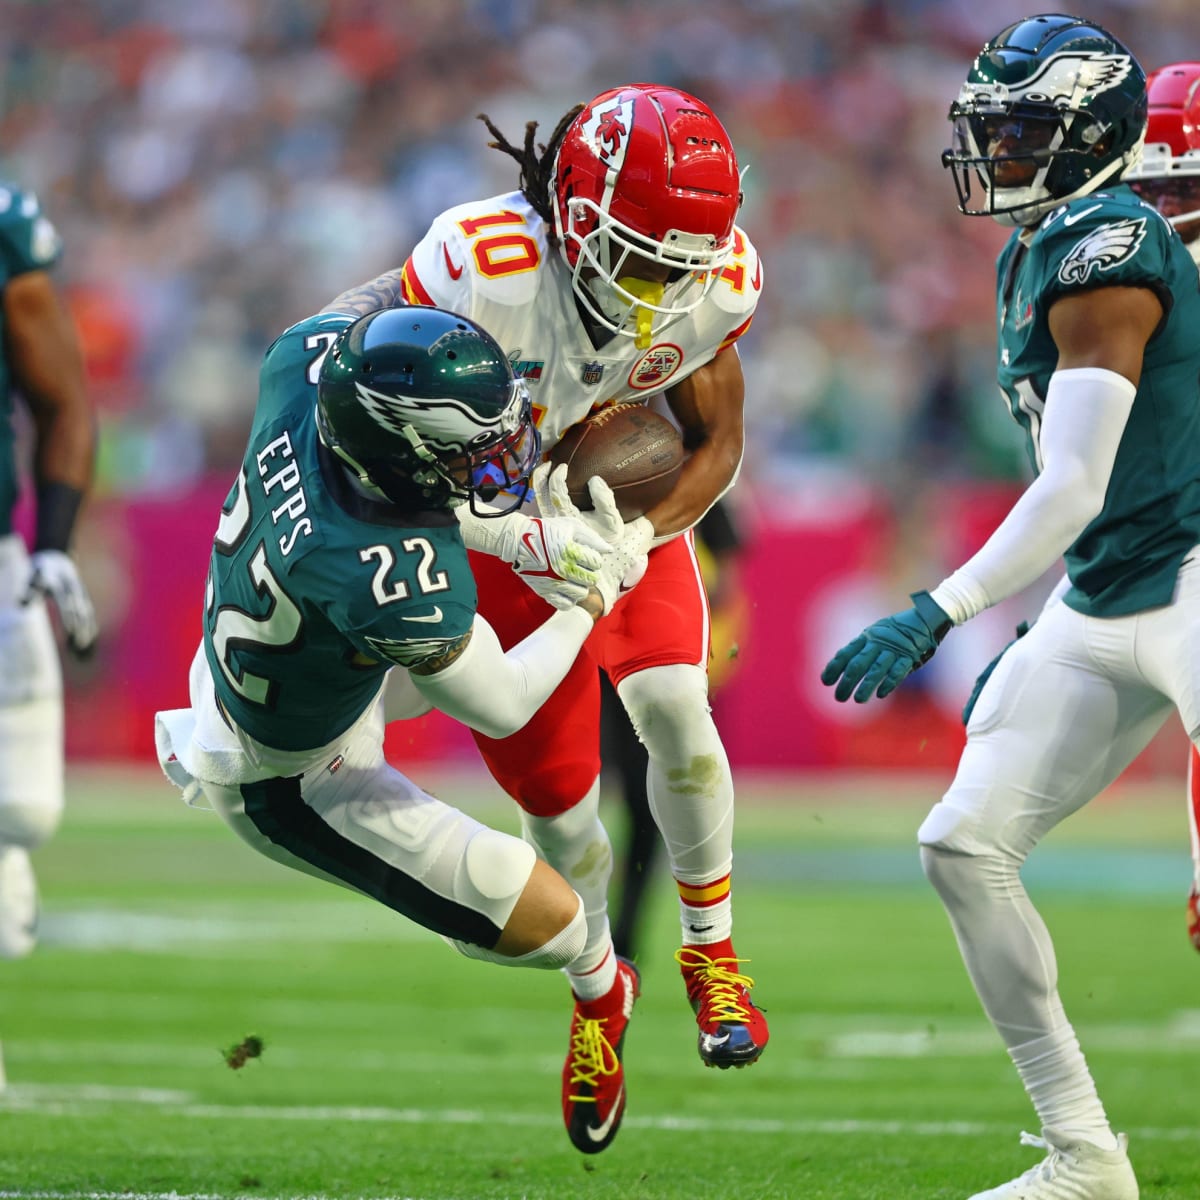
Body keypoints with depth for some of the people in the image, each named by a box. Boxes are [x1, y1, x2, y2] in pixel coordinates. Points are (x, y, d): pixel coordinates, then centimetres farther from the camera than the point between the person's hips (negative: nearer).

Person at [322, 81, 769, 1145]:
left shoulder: (714, 286, -22)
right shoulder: (481, 267, -36)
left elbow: (716, 440, -8)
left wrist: (637, 537, -27)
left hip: (636, 508, 2)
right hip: (501, 529, -2)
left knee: (671, 704, -22)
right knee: (554, 793, 3)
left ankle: (712, 954, 0)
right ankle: (596, 992, 32)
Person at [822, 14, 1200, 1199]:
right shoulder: (1032, 257, 13)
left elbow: (1075, 488, -23)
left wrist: (937, 615, -24)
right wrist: (1028, 637, 21)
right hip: (1099, 606, 10)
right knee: (965, 842, 5)